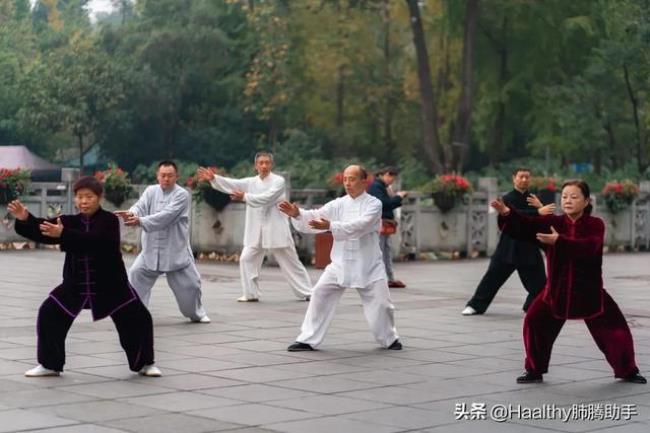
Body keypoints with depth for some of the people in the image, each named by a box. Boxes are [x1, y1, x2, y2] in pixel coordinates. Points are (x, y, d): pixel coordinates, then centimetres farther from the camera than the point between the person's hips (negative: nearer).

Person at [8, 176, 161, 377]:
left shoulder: (109, 220, -13)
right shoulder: (69, 221, 3)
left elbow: (93, 240, -31)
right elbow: (41, 232, -5)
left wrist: (63, 234, -42)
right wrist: (25, 219, -24)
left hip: (110, 284, -4)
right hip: (75, 284, 4)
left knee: (138, 318, -4)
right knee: (49, 315, -3)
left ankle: (145, 363, 18)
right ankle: (49, 364, 11)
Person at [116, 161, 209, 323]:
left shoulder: (182, 194, -12)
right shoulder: (151, 191, 4)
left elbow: (165, 216, -25)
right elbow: (140, 206, -13)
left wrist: (140, 221, -35)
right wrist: (131, 214, -39)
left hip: (175, 249, -3)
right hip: (152, 249, 3)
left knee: (189, 282, 2)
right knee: (136, 274, -6)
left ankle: (197, 313, 27)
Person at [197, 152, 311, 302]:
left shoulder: (278, 181, -8)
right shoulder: (251, 182, 7)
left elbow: (267, 198, -23)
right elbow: (232, 184, -7)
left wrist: (245, 197, -25)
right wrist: (213, 178, -21)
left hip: (276, 230, -5)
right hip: (256, 231, 5)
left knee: (290, 262, 3)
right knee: (246, 259, -2)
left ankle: (306, 293, 13)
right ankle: (250, 294, 10)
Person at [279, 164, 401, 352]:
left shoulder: (374, 204, -11)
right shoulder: (338, 204, 2)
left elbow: (359, 226, -28)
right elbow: (316, 217, -9)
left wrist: (330, 226, -39)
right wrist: (297, 214, -30)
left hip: (368, 265, -3)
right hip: (341, 263, 3)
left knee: (380, 302, -1)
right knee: (320, 295, -6)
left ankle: (390, 339, 25)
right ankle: (308, 340, 3)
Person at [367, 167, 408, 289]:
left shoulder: (381, 186, 17)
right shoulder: (376, 186, -13)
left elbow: (388, 205, 19)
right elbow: (383, 203, -23)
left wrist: (398, 197, 7)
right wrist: (397, 197, -12)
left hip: (385, 225, 10)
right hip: (379, 223, -10)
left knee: (387, 251, 12)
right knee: (379, 252, -8)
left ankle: (391, 279, 17)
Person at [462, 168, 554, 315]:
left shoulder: (533, 198, 11)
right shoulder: (508, 198, -4)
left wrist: (541, 207, -17)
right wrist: (538, 212, -34)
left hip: (529, 245, 4)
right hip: (510, 245, -4)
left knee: (538, 280, 0)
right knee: (493, 276, -3)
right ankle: (475, 305, 4)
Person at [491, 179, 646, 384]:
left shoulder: (595, 224, -9)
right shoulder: (553, 222, -3)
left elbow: (589, 247, -29)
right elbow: (525, 225, -17)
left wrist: (559, 241, -39)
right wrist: (507, 213, -36)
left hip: (589, 290, -1)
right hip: (557, 288, 1)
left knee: (616, 328, 3)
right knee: (534, 323, -10)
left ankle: (627, 371, 26)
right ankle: (534, 370, 8)